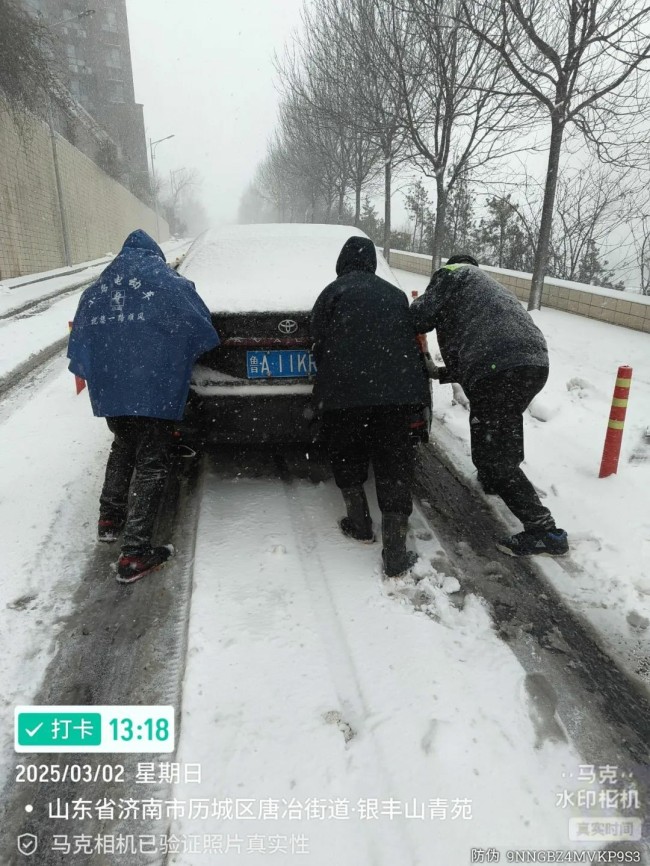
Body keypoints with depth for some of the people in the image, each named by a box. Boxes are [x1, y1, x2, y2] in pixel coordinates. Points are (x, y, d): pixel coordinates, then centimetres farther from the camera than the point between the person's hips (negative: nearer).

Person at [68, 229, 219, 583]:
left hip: (109, 385, 6)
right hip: (154, 387, -5)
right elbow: (199, 327, -3)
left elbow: (82, 335, 18)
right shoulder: (168, 281, -1)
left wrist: (92, 373, 32)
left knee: (123, 448, 27)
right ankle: (135, 553, -2)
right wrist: (197, 348, 19)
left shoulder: (97, 287, 13)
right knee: (151, 463, -1)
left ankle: (109, 519, 33)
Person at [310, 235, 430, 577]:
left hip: (345, 390, -2)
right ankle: (395, 552, 4)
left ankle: (360, 524, 28)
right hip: (398, 391, 3)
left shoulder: (334, 292, 7)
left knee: (347, 459, 19)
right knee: (395, 466, 5)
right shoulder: (395, 294, 20)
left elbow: (319, 345, 4)